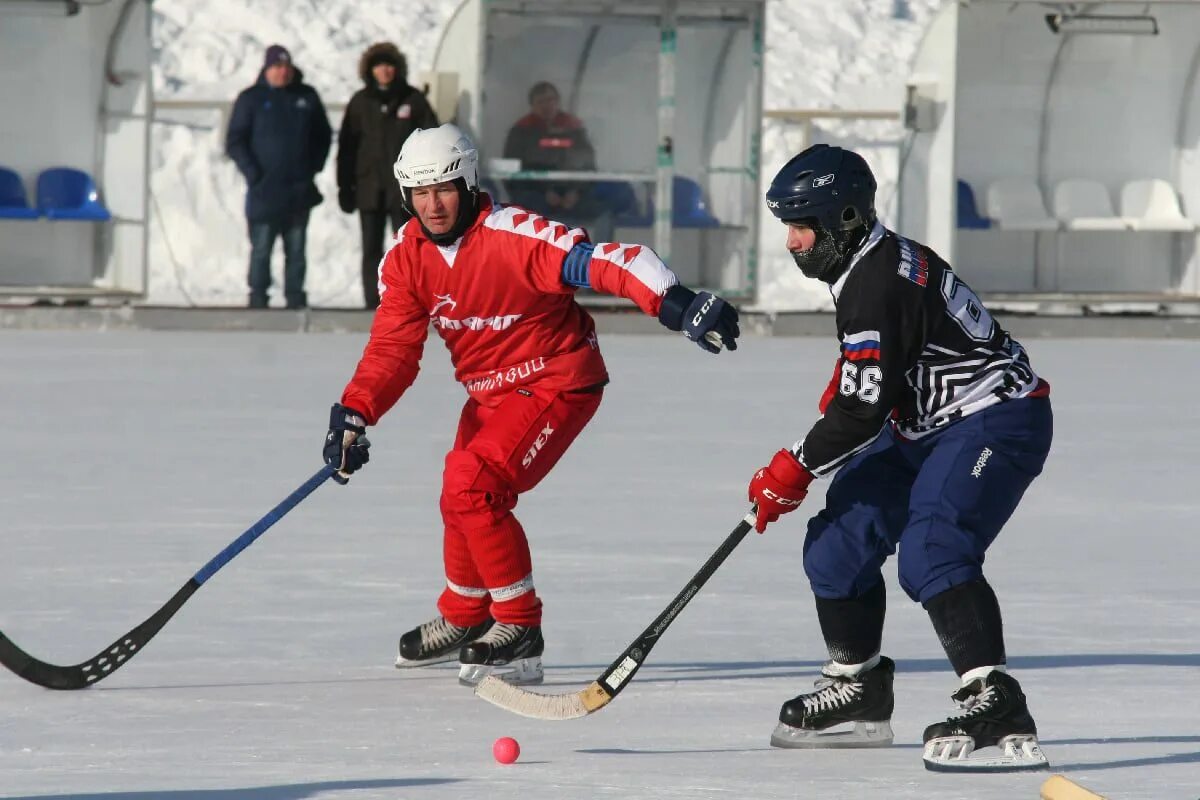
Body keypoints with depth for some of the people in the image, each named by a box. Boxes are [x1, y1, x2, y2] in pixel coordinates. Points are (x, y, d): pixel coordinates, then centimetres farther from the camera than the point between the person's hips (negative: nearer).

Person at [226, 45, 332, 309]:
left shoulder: (307, 97, 9)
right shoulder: (251, 99, 0)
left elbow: (323, 136, 19)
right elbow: (235, 142, -1)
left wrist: (314, 166, 6)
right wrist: (253, 173, -10)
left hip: (299, 191, 3)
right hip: (264, 192, -3)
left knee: (296, 249, 6)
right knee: (261, 249, -4)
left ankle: (295, 297, 10)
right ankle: (258, 297, 1)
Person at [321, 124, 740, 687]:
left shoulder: (514, 236, -27)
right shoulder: (406, 259, -6)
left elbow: (600, 262, -36)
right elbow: (393, 346, -7)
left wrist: (674, 302, -50)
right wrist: (355, 413, -23)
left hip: (557, 382, -8)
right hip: (491, 391, 8)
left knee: (473, 487, -22)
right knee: (461, 498, 19)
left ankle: (520, 629, -12)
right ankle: (463, 619, 45)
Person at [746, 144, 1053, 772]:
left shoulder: (878, 286, -24)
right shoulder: (866, 265, 8)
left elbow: (864, 408, -26)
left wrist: (795, 470, -17)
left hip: (997, 422, -11)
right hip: (931, 426, 11)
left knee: (930, 551, -29)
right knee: (838, 541, 10)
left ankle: (997, 707, -37)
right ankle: (857, 692, 25)